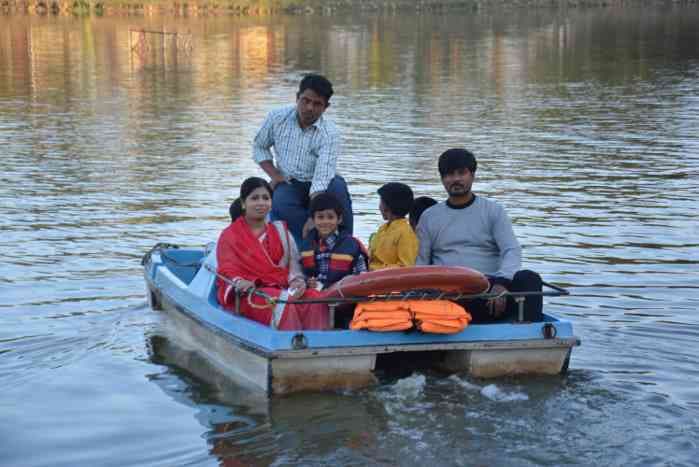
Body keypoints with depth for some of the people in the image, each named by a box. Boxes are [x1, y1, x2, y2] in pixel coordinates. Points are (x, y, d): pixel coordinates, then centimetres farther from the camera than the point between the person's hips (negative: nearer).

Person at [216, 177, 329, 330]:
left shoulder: (280, 230, 23)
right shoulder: (230, 235, 12)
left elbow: (293, 261, 13)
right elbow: (227, 269, 0)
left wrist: (297, 280, -11)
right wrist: (239, 282, -25)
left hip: (282, 288, 4)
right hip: (249, 293, -4)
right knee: (285, 306, -36)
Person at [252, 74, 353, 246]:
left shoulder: (329, 133, -18)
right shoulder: (277, 118, -7)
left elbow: (322, 180, -29)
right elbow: (259, 147, 11)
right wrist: (274, 174, -5)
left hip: (316, 188, -1)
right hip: (287, 185, 2)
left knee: (338, 186, -35)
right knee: (280, 204, -34)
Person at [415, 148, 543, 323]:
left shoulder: (493, 211, 14)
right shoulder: (429, 217, 19)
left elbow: (512, 251, 1)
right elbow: (420, 263, 16)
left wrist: (501, 283, -21)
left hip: (489, 289, 0)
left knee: (529, 279, -30)